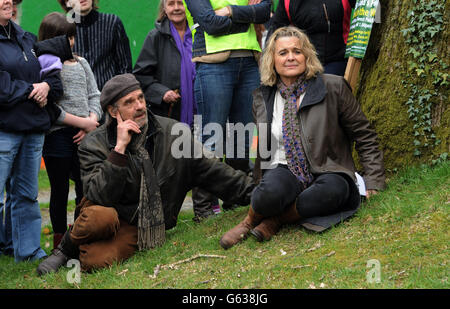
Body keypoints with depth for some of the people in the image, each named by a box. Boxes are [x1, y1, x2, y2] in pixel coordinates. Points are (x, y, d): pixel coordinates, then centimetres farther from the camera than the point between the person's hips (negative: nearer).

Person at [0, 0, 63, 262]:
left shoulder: (25, 38, 16)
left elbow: (53, 73, 20)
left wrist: (46, 86, -2)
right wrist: (31, 91, -9)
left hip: (33, 129, 7)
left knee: (26, 194, 14)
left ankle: (28, 250, 23)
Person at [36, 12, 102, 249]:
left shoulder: (80, 63, 14)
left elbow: (94, 95, 14)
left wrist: (92, 121, -5)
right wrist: (82, 122, -13)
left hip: (83, 136, 5)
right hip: (56, 136, -5)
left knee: (86, 187, 7)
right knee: (60, 191, 3)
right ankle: (60, 240, 14)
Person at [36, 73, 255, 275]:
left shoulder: (173, 133, -1)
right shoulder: (94, 145, -8)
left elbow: (210, 171, 7)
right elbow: (99, 197, -21)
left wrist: (253, 191, 2)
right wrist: (120, 148, -25)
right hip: (107, 212, 0)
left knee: (97, 260, -30)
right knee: (100, 217, -38)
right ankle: (66, 249, -5)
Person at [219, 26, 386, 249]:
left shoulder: (333, 87, -1)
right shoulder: (262, 98, 10)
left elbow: (364, 137, 5)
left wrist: (374, 182, 0)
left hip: (325, 173, -1)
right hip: (284, 171, 1)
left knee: (333, 190, -38)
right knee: (270, 193, -36)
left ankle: (276, 220, -17)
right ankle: (250, 221, -4)